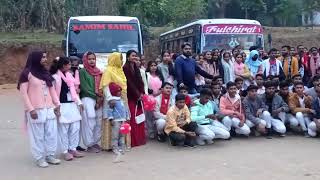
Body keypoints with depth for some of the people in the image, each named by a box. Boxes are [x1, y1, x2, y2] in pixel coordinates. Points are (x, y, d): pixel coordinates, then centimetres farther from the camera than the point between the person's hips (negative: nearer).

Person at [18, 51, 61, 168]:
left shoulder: (46, 73, 15)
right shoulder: (27, 73, -5)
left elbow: (52, 90, 17)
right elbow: (23, 93, -8)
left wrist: (57, 105, 9)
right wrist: (31, 109, -14)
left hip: (50, 109, 6)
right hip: (36, 110, -6)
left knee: (52, 134, 7)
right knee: (38, 135, 1)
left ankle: (50, 155, 19)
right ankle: (39, 158, 11)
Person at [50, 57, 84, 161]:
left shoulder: (69, 75, 14)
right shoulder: (55, 77, -10)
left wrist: (79, 102, 16)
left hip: (72, 105, 8)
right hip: (63, 106, -8)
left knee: (75, 128, 9)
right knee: (63, 129, -1)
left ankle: (73, 149, 20)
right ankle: (65, 151, 9)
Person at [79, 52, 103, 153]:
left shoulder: (98, 72, 17)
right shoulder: (82, 71, -1)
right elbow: (84, 87, -7)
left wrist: (100, 97, -2)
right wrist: (96, 96, -10)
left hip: (99, 100, 6)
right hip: (88, 99, -5)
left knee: (98, 122, 6)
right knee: (90, 122, -7)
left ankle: (95, 142, 17)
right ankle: (90, 145, 2)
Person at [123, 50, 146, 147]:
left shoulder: (136, 68, 17)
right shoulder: (126, 68, -6)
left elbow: (140, 81, 13)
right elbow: (129, 83, -11)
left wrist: (142, 93, 0)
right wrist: (137, 95, -11)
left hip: (138, 96, 7)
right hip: (131, 97, -7)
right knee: (132, 119, -6)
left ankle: (140, 139, 14)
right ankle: (133, 141, -2)